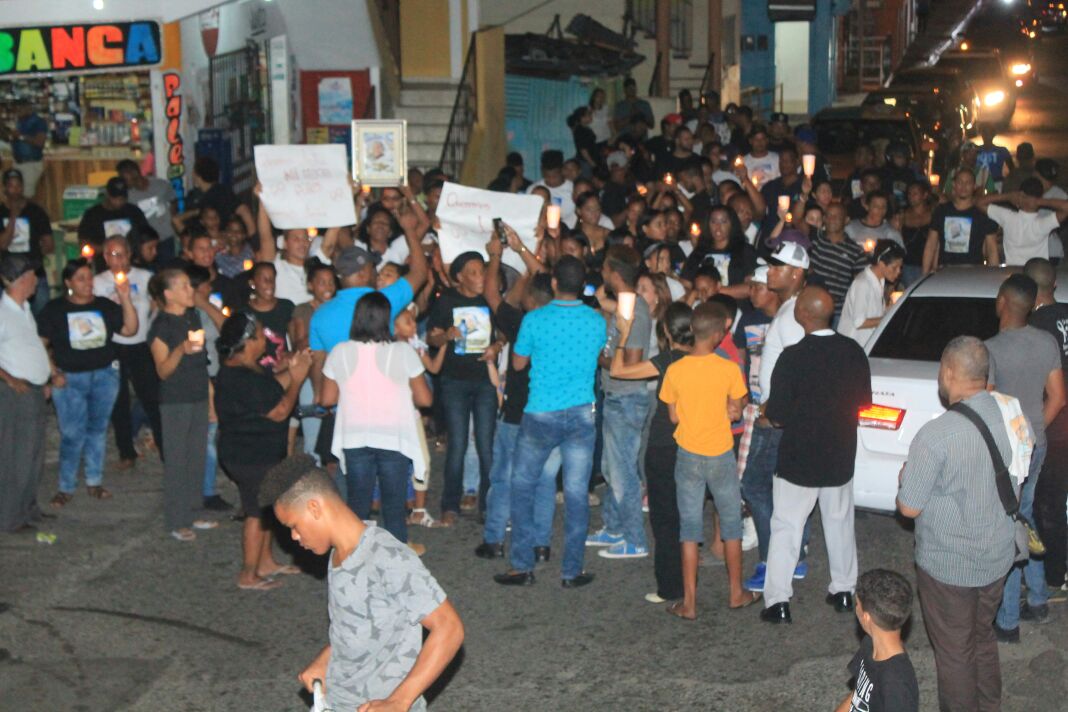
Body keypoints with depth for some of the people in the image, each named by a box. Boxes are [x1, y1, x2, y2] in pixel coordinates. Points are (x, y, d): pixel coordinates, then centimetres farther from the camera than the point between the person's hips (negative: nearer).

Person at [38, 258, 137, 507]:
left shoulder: (105, 306, 6)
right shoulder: (54, 309, 0)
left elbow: (130, 329, -2)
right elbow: (40, 344, -2)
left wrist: (125, 299, -12)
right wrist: (53, 374, -10)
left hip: (105, 376, 3)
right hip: (70, 379, -3)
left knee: (97, 429, 10)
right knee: (72, 434, -4)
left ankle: (94, 481, 21)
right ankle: (66, 488, 5)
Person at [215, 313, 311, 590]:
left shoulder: (247, 368, 4)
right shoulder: (241, 379, -28)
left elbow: (272, 387, 13)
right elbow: (279, 411, -24)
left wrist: (290, 371, -1)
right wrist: (296, 379, -14)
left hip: (262, 452, 11)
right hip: (251, 458, -11)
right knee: (257, 513, 1)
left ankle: (266, 562, 35)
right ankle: (248, 575, 12)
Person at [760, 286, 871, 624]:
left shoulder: (793, 357, -20)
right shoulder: (853, 352, -4)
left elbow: (777, 415, -18)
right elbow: (864, 400, 8)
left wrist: (767, 410, 3)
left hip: (799, 458, -5)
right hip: (841, 457, 5)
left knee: (786, 527, 3)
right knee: (840, 523, 19)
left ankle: (778, 601, 2)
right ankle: (843, 590, 28)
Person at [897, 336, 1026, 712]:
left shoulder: (935, 436, -29)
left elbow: (909, 508, -19)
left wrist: (905, 479, 0)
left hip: (949, 565, -6)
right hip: (998, 555, 6)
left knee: (954, 651, 13)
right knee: (983, 637, 27)